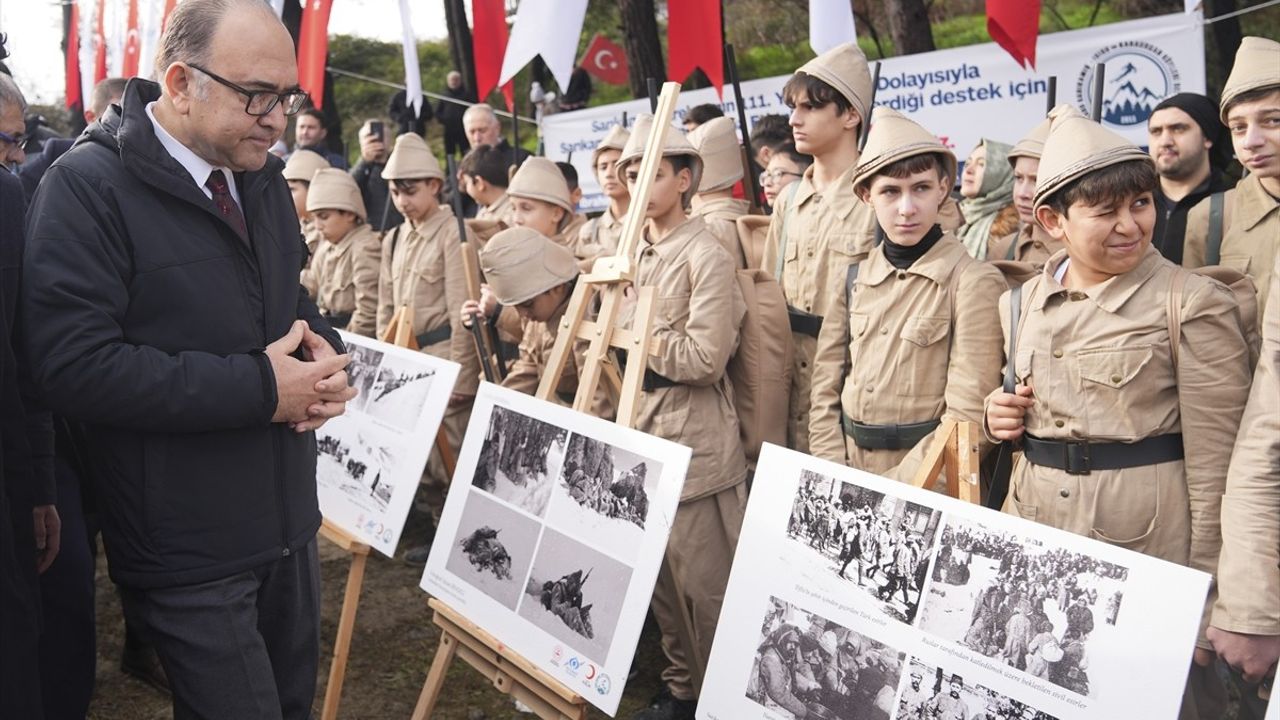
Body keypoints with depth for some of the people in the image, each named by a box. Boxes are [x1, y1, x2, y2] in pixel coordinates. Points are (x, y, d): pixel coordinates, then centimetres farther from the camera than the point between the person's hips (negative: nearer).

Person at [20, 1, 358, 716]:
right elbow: (76, 365, -24)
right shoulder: (88, 187, -15)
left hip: (290, 521, 7)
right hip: (190, 549, -7)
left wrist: (325, 353, -6)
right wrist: (258, 388, -23)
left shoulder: (264, 179, 8)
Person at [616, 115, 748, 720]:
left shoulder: (707, 255, -12)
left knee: (702, 576, 1)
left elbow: (705, 359, -19)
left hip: (695, 433, -8)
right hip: (643, 420, 8)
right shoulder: (636, 252, 12)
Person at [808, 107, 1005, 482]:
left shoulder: (974, 282, -10)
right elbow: (826, 390, 7)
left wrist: (895, 488, -15)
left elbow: (969, 420, -13)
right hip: (850, 478, 4)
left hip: (929, 488, -4)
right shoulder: (855, 278, 5)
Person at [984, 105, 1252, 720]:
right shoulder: (1025, 300, 7)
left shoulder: (1194, 305, -10)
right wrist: (999, 418, -2)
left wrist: (1204, 599, -9)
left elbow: (1213, 465, -10)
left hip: (1145, 538, -5)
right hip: (1032, 530, 5)